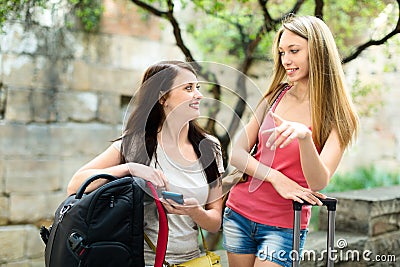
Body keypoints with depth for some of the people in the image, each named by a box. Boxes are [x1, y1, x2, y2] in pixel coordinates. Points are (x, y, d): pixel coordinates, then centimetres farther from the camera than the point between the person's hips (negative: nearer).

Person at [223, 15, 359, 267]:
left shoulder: (337, 117, -7)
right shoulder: (276, 96, 4)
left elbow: (318, 183, -19)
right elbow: (237, 154, 0)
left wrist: (304, 136, -36)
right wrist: (276, 178, -16)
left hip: (283, 226, -3)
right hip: (239, 212, 4)